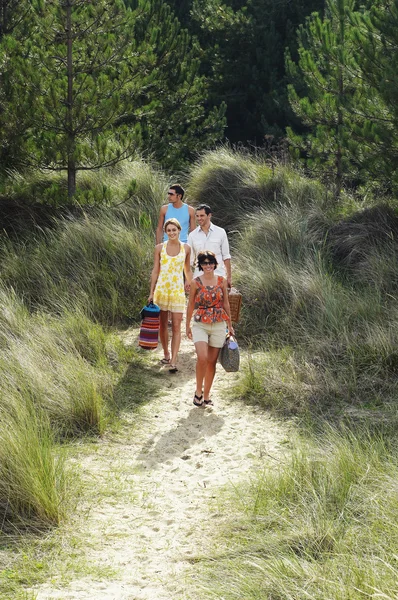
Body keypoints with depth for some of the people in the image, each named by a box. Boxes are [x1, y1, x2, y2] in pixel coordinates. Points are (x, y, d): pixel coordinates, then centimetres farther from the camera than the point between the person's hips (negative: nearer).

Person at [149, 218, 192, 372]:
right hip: (161, 289, 1)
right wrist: (151, 292, 2)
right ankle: (166, 353, 29)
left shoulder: (186, 248, 3)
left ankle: (173, 362, -8)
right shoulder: (159, 248, 0)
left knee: (176, 327, -6)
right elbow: (155, 270, 4)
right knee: (162, 325, 10)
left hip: (178, 290, 0)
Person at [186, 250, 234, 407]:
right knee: (202, 357, -20)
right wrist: (188, 326, 8)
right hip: (200, 325, -2)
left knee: (212, 361, 6)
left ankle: (206, 395, 18)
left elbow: (226, 304, 10)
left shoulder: (222, 281, 3)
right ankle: (198, 391, -1)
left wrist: (230, 325, 12)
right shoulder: (196, 283, -3)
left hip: (218, 325, 2)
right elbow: (191, 305, 5)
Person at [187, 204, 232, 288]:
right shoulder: (192, 235, 6)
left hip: (218, 275, -1)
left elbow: (226, 256, 7)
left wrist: (229, 277, 4)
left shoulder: (220, 232, 4)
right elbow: (189, 260, 9)